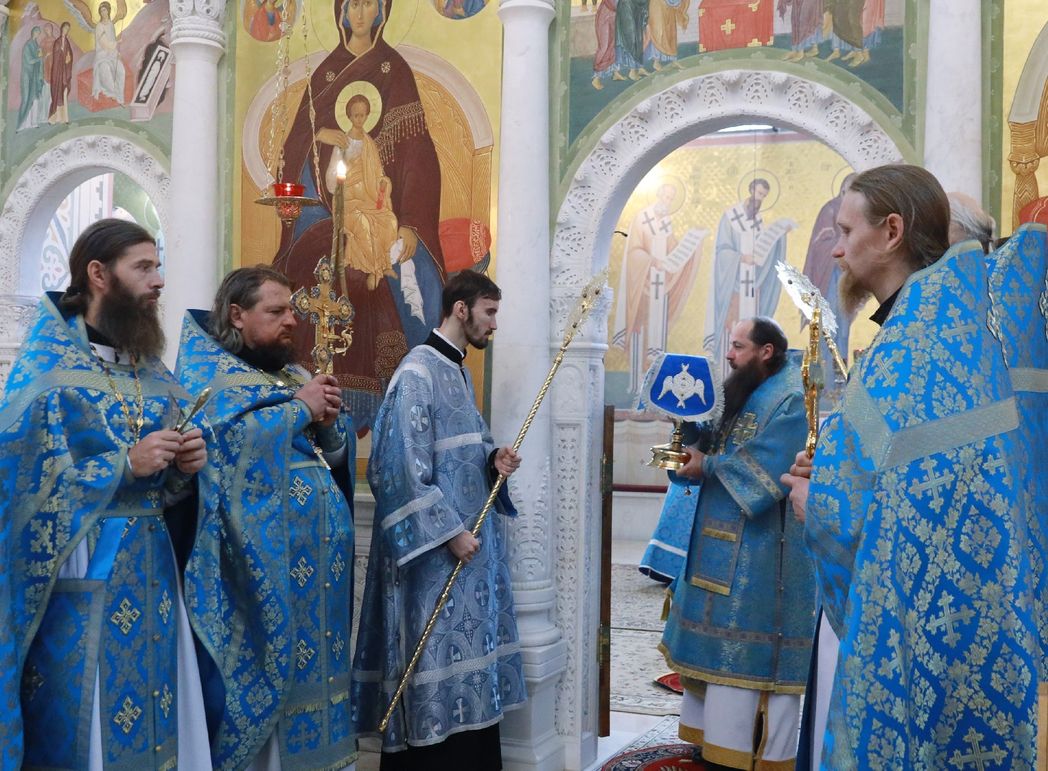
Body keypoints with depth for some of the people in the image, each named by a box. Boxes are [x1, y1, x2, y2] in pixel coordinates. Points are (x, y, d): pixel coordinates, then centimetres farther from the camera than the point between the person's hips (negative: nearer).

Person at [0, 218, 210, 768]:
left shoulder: (152, 368, 12)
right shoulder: (46, 366, -7)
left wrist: (186, 465, -5)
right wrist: (124, 465, -19)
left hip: (152, 570, 6)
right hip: (81, 573, -6)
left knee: (156, 722, 9)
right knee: (79, 721, 0)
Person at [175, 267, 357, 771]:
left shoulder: (294, 374, 18)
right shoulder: (207, 369, -2)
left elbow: (336, 456, 17)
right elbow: (221, 439, -21)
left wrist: (329, 422, -4)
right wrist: (297, 409, -13)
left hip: (318, 552, 7)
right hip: (261, 557, -7)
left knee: (310, 663, 9)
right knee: (260, 669, -3)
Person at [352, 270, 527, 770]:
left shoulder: (459, 371, 13)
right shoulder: (417, 372, -15)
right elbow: (402, 464, -20)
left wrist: (493, 458, 1)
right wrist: (449, 530, -20)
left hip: (470, 534, 9)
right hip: (436, 547, -9)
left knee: (469, 655, 13)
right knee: (436, 657, -2)